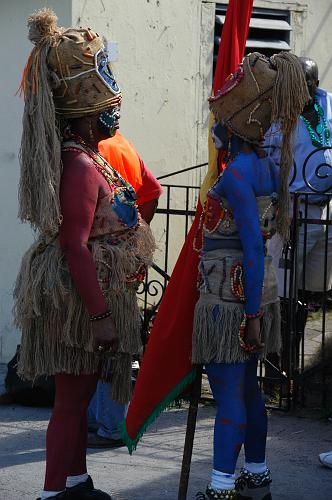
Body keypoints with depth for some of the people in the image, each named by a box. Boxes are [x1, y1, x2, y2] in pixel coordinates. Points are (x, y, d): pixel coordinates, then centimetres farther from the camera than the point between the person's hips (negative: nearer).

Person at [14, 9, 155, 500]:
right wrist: (100, 315, -23)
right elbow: (76, 248, -24)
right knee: (72, 400, -3)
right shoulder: (82, 168, -21)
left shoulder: (86, 158, 10)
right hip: (81, 301, -10)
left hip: (89, 299, 10)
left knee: (78, 397, 18)